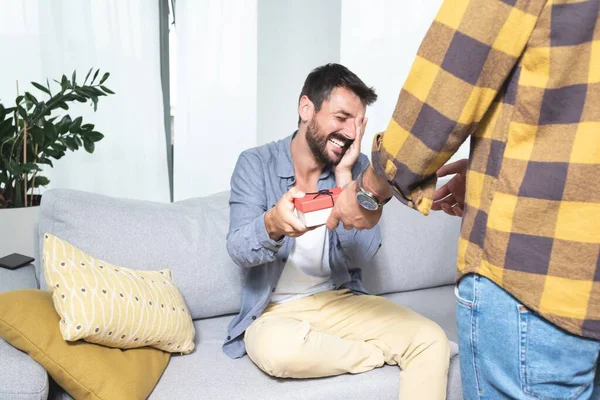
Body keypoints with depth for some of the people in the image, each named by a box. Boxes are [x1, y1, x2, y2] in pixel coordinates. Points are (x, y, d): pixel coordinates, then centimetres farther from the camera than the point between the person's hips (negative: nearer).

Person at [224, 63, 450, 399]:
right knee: (275, 348, -36)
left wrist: (344, 176, -18)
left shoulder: (357, 167, -1)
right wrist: (272, 224, -40)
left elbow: (361, 255, -11)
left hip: (343, 301, 2)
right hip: (276, 310, -1)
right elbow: (239, 251, -18)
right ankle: (386, 353, -11)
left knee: (431, 341, -22)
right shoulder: (256, 164, -7)